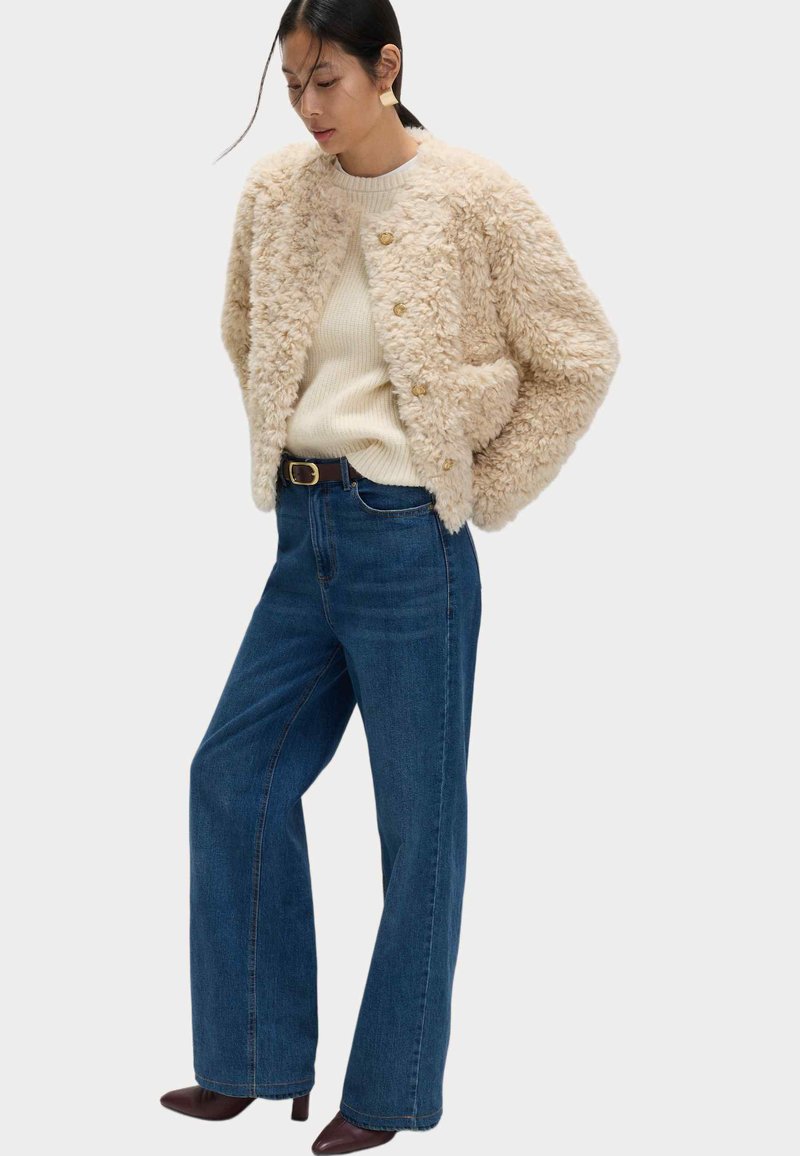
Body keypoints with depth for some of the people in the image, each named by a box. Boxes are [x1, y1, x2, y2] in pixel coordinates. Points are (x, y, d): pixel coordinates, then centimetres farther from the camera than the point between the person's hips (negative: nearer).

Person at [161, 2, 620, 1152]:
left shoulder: (473, 198, -11)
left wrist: (480, 493, -3)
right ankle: (256, 1061, 22)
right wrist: (291, 456, 14)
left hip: (408, 540, -6)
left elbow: (580, 358, -5)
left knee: (419, 816, 4)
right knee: (236, 776, 9)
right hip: (307, 533, 6)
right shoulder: (277, 192, 3)